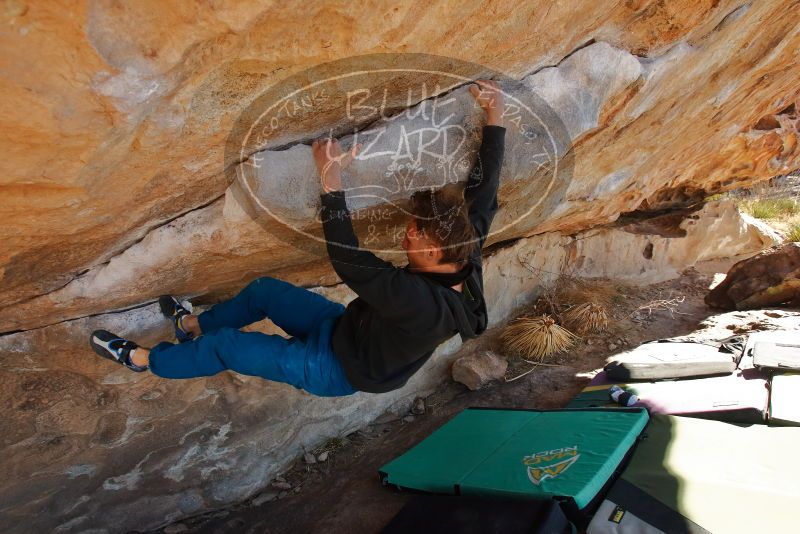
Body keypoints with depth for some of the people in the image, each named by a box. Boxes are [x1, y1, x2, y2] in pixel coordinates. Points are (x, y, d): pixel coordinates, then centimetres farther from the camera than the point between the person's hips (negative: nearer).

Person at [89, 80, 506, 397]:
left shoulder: (422, 304, -42)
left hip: (337, 368, -7)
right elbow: (483, 189, -8)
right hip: (349, 328, 8)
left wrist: (331, 182, -44)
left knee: (225, 346, 0)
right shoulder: (466, 256, -18)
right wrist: (495, 118, -7)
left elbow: (349, 262, -44)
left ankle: (143, 359, 27)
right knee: (263, 290, 14)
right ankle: (194, 327, 40)